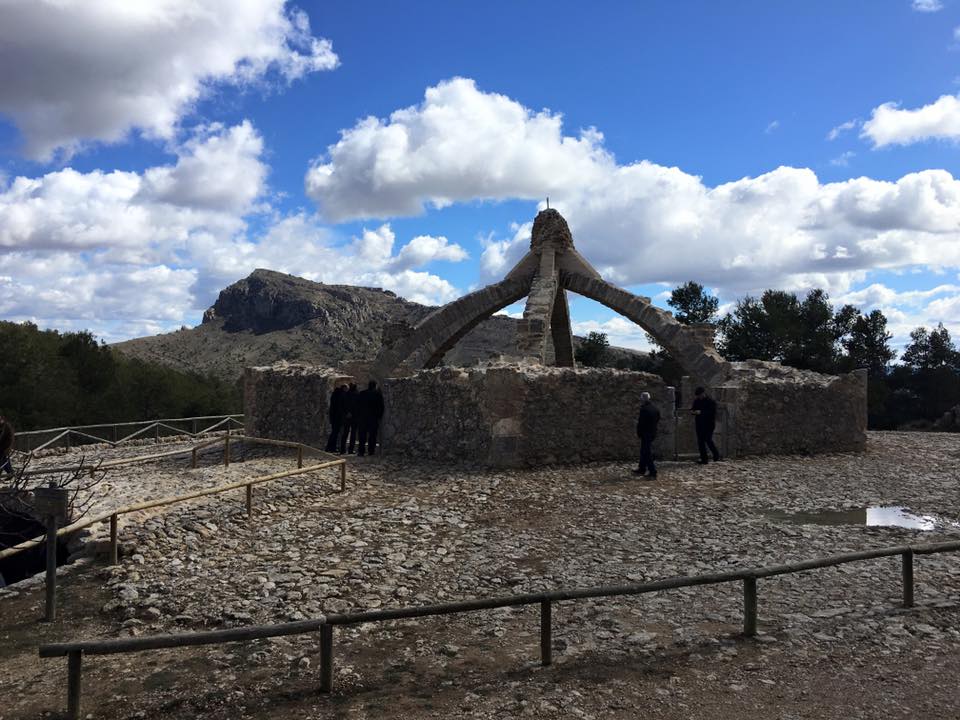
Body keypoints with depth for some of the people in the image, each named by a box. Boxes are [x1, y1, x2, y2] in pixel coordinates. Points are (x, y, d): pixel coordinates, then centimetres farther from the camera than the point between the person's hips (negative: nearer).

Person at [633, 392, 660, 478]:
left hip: (646, 433, -9)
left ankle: (653, 472, -5)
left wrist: (638, 433, -8)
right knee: (644, 451, 20)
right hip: (653, 432, 9)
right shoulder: (655, 408, 6)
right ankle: (642, 469, 29)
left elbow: (641, 422, -19)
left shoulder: (644, 409, -20)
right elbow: (658, 418, 16)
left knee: (647, 453, -4)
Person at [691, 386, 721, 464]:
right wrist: (692, 411, -5)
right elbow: (692, 409, 20)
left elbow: (712, 412, -17)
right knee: (700, 441, 3)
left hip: (709, 424, -6)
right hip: (699, 424, 6)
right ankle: (704, 459, 8)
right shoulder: (696, 401, 12)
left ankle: (716, 455, 11)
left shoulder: (711, 401, -6)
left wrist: (701, 412, -24)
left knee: (708, 440, -10)